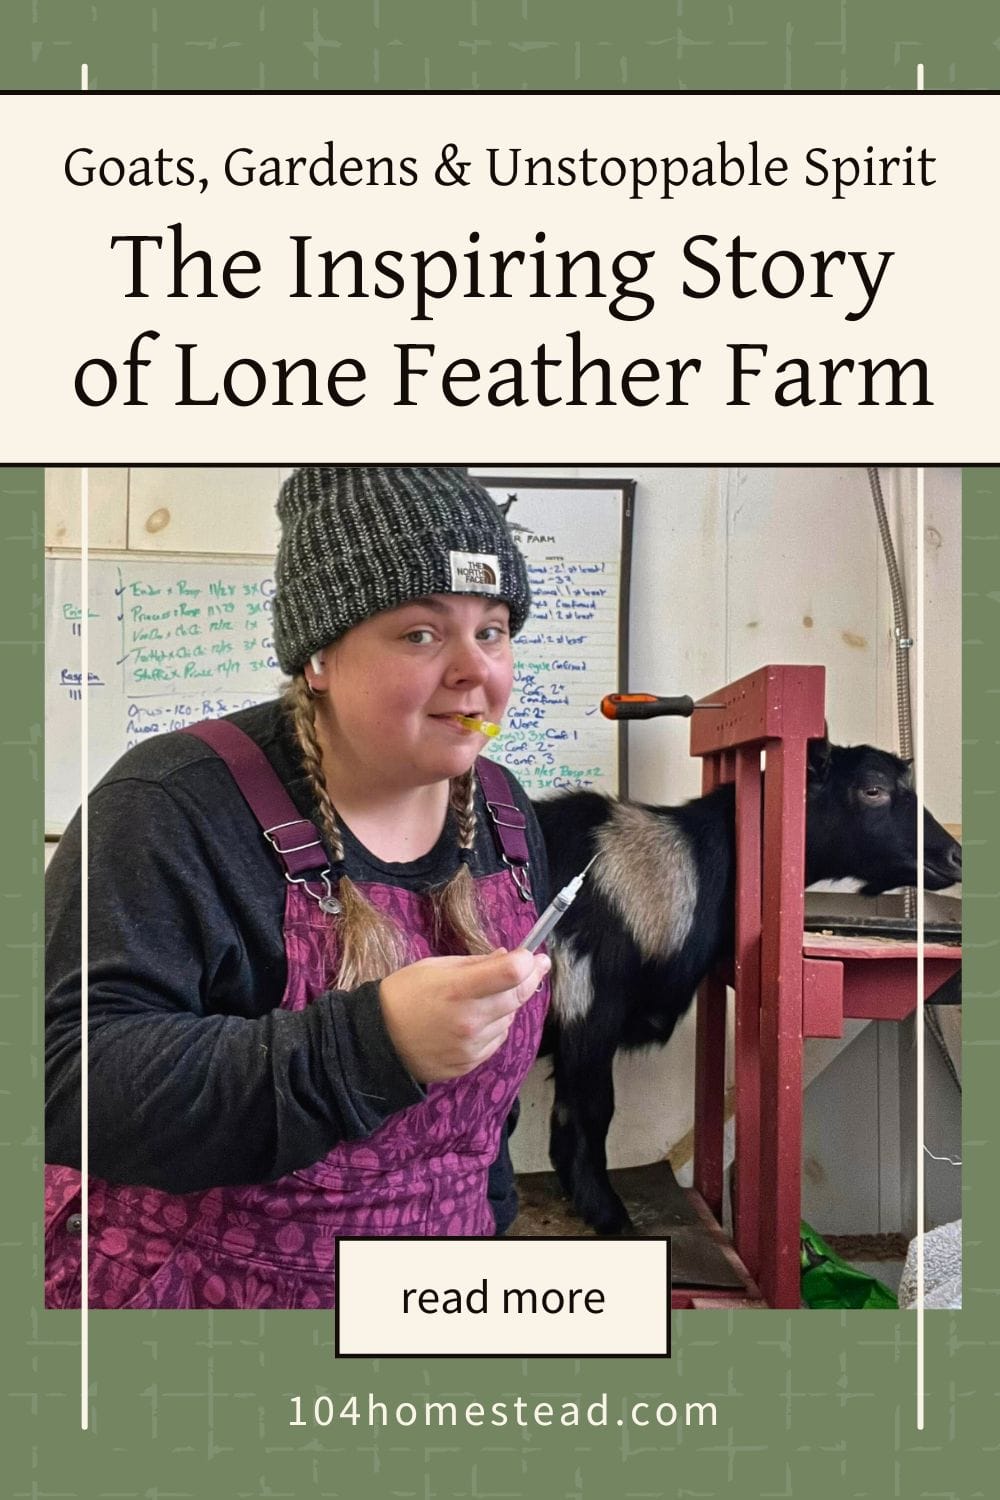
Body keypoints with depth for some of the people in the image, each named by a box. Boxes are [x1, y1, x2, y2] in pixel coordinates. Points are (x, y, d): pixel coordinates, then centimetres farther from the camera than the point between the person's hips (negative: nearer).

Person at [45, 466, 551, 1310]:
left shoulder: (505, 817, -3)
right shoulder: (176, 808, -21)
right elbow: (64, 1083, -29)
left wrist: (483, 1212, 14)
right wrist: (372, 1045, -38)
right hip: (192, 1287, -5)